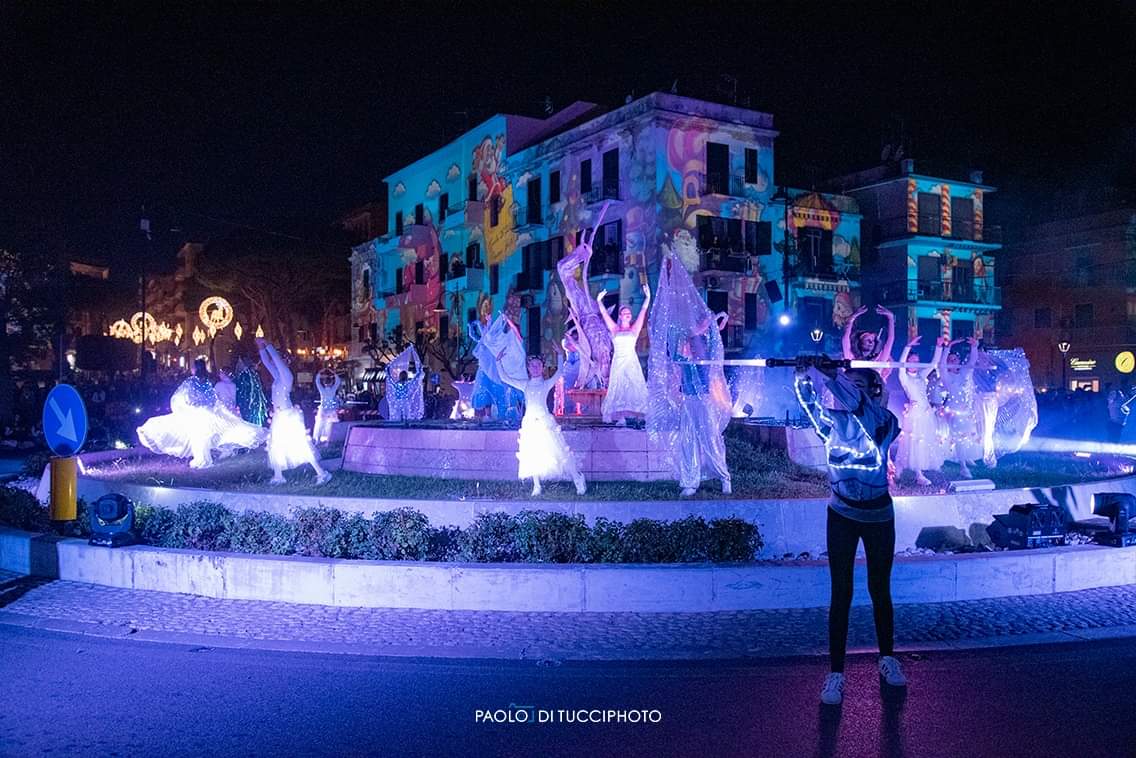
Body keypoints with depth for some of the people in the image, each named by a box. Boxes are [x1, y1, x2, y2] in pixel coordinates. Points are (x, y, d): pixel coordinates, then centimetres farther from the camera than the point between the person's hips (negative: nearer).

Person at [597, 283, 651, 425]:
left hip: (632, 361, 0)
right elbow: (604, 314, 11)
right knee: (618, 388, -6)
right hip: (618, 361, 0)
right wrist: (599, 301, 7)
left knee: (634, 386, -9)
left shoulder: (634, 329, 12)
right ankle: (620, 417, -10)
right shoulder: (615, 329, 13)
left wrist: (647, 298, 2)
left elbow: (643, 312, 7)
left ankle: (637, 413, -12)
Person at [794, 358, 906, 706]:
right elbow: (809, 403, -15)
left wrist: (828, 371, -35)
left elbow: (855, 403, -29)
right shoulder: (834, 421, 0)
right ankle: (836, 674, 4)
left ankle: (888, 660, 32)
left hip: (878, 515, -1)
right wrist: (803, 377, -32)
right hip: (841, 515, 1)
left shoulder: (884, 422, -10)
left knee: (880, 590, 12)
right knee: (841, 594, 1)